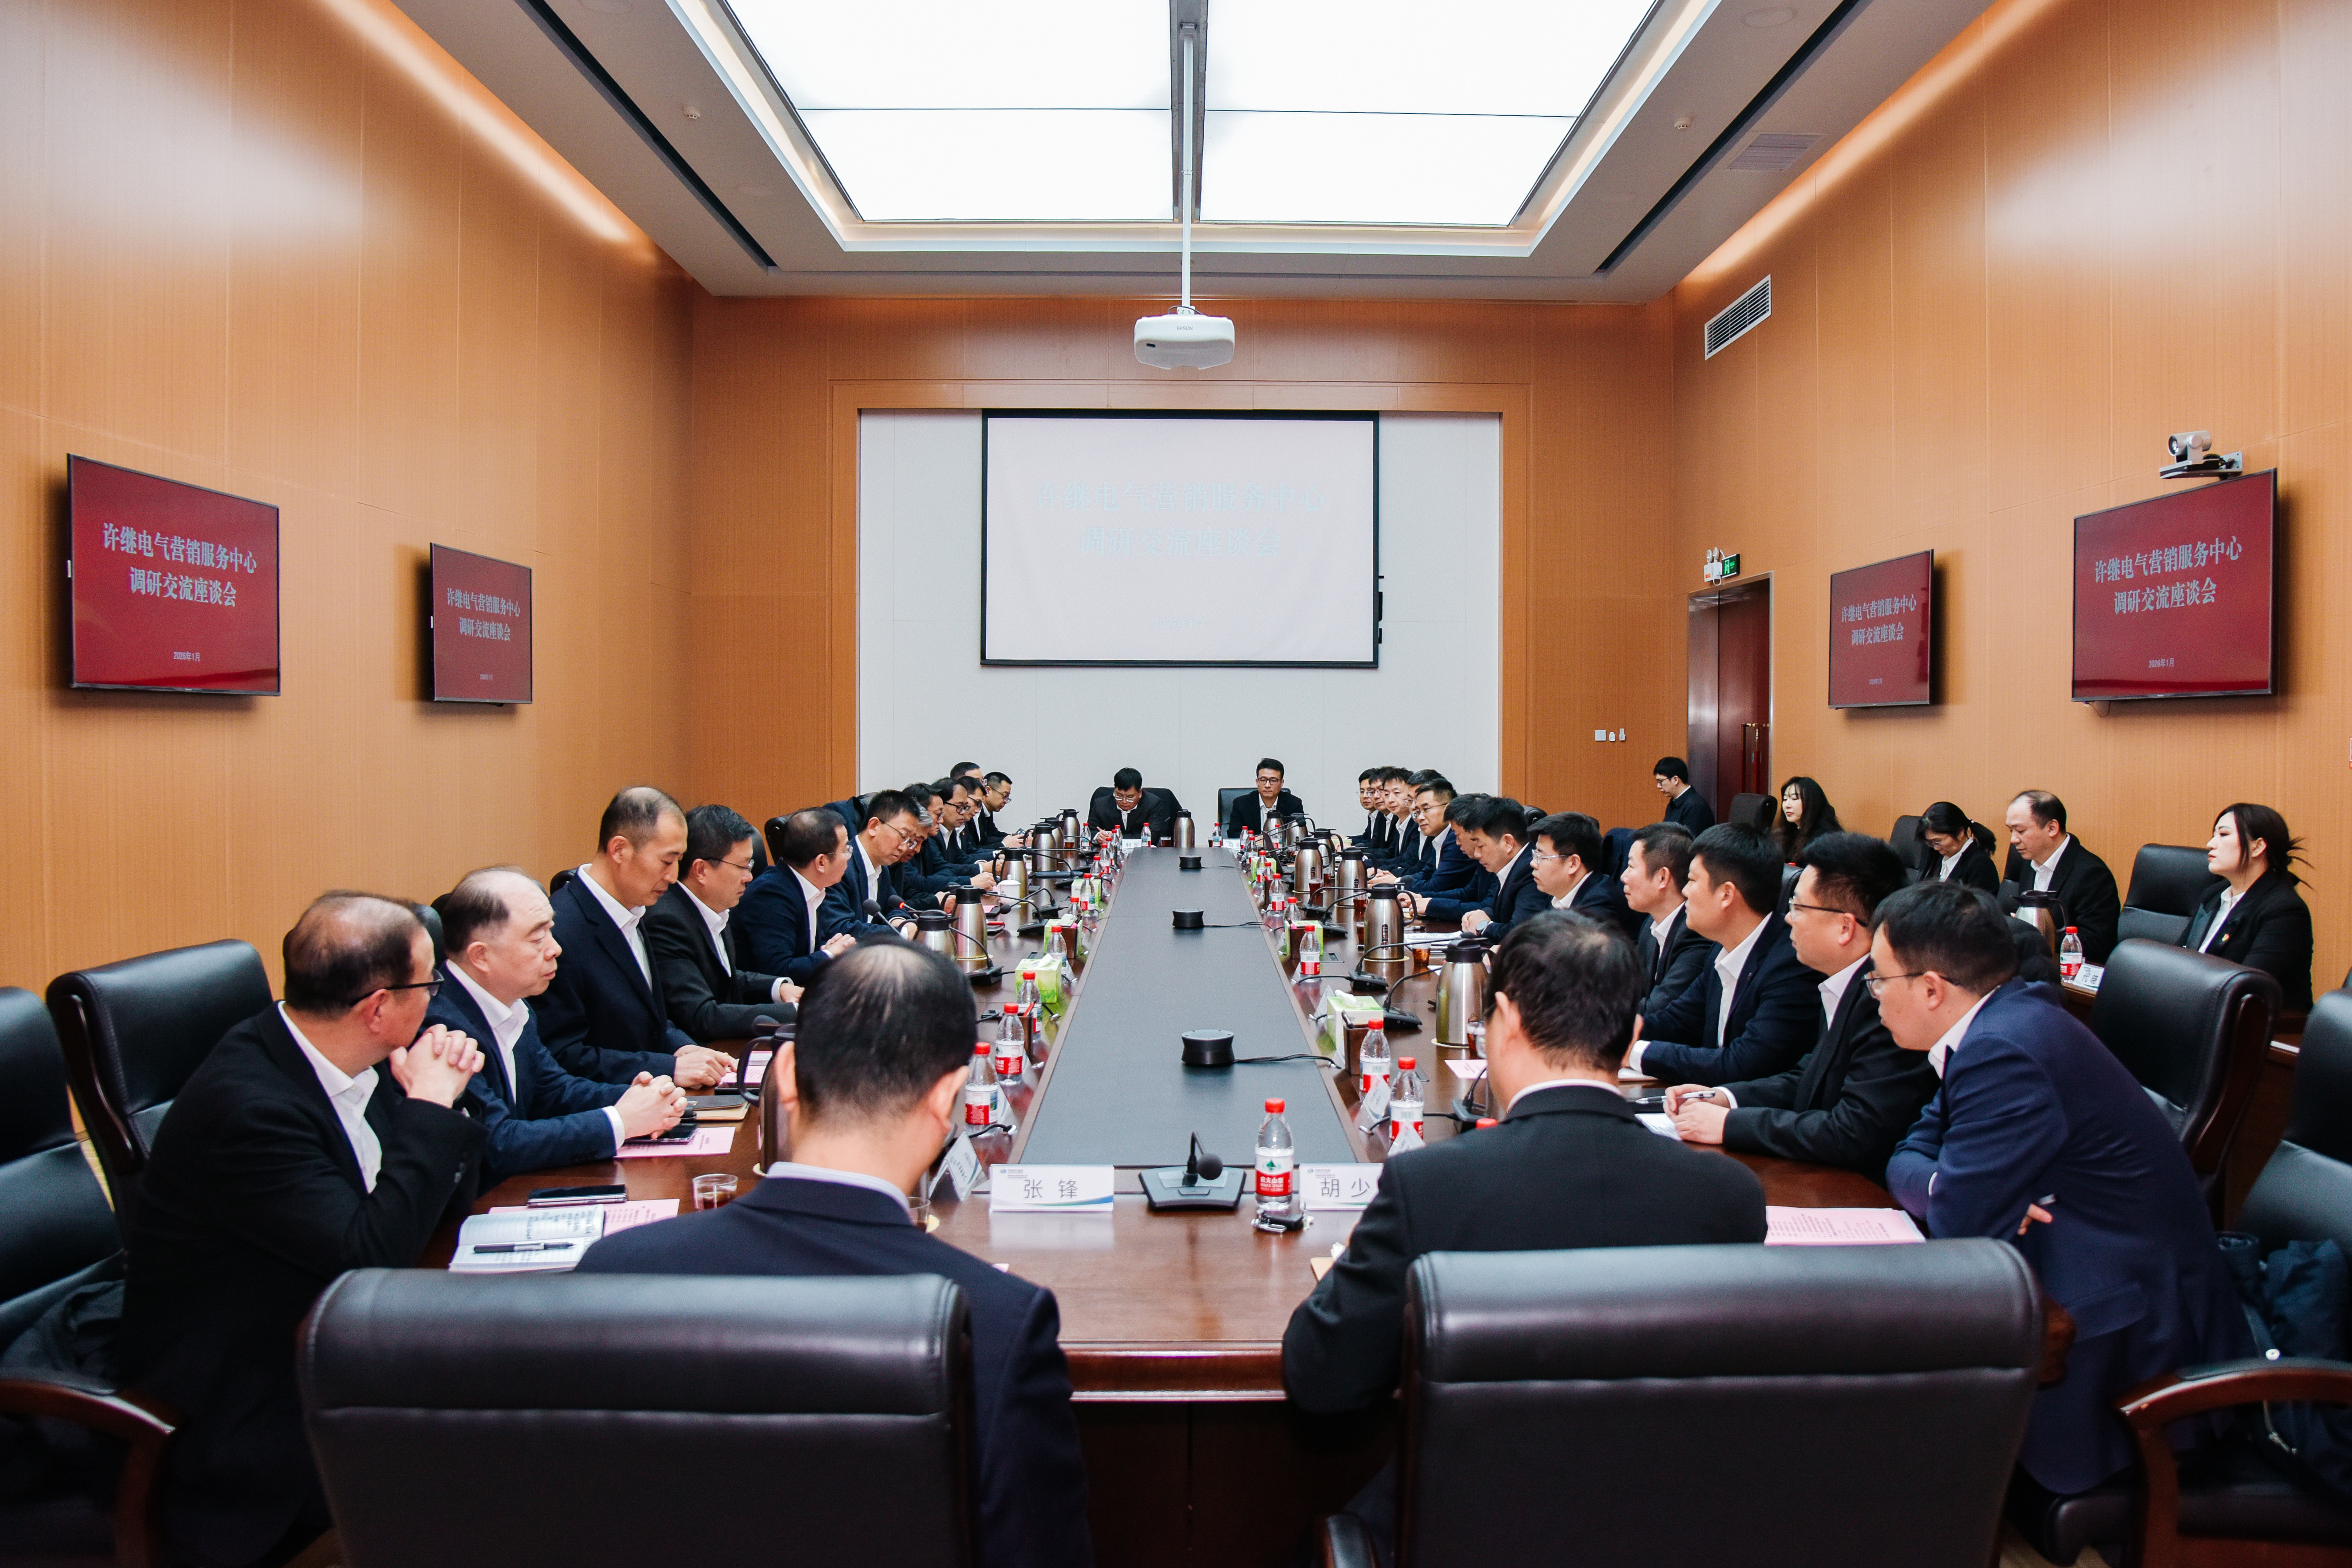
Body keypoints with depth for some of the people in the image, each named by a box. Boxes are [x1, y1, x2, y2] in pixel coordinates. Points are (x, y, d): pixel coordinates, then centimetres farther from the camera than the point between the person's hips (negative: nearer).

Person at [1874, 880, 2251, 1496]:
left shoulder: (2003, 1052, -27)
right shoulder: (2010, 1018, 5)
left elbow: (1957, 1228, -27)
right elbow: (1911, 1155, 6)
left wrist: (1954, 1192, -7)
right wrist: (1952, 1186, -14)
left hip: (2130, 1347, -9)